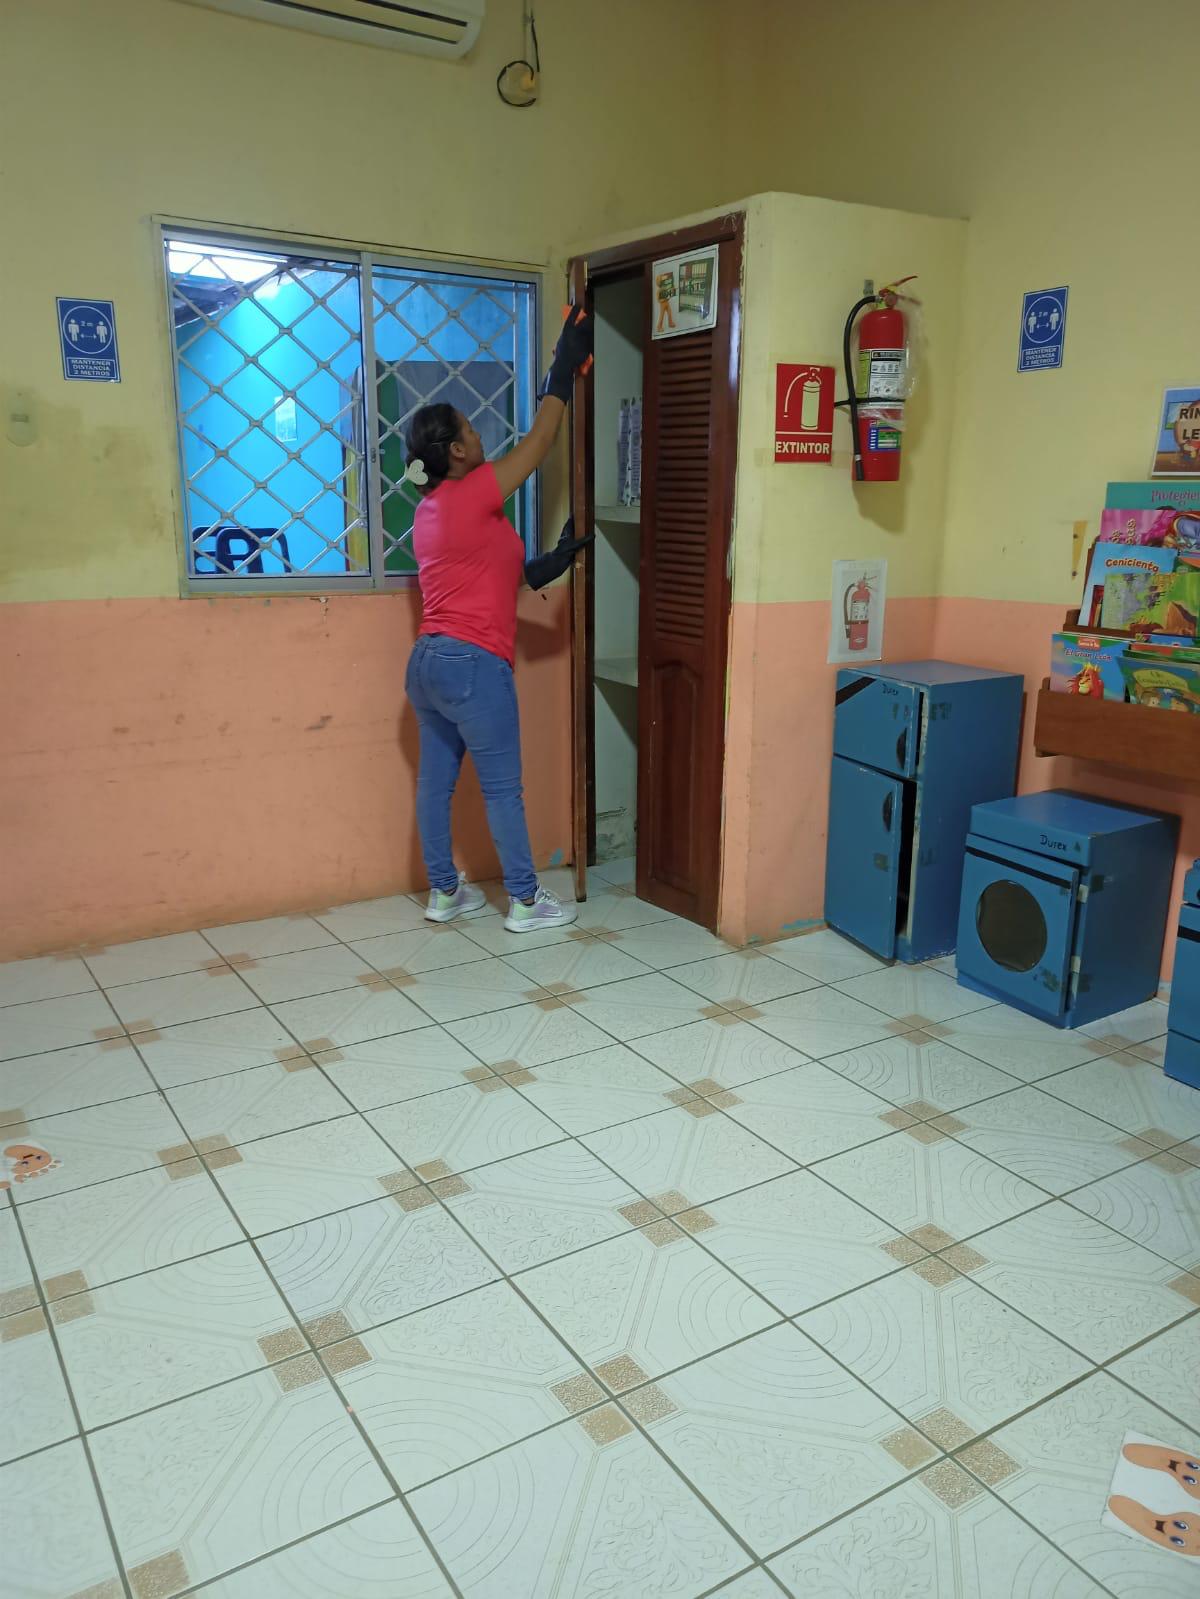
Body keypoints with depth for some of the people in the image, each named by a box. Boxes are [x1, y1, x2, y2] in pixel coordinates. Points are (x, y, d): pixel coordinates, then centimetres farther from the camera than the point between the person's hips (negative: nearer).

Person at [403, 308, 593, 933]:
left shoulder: (431, 508, 14)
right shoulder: (472, 494, -12)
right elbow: (540, 439, -6)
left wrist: (553, 560, 11)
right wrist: (566, 362, 3)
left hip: (427, 660, 9)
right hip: (472, 664, -9)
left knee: (436, 779, 13)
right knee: (502, 787, 0)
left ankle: (444, 892, 24)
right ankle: (526, 902, 10)